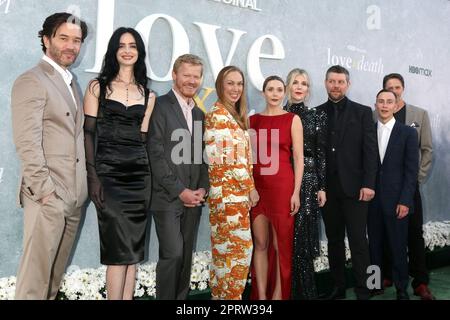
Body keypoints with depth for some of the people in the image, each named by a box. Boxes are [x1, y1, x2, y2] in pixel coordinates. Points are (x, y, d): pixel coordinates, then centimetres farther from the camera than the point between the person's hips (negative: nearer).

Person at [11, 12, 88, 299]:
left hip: (74, 194, 8)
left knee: (57, 268, 15)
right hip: (48, 195, -7)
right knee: (37, 270, 0)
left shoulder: (72, 82, 17)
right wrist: (45, 189, -17)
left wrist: (83, 184, 10)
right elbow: (27, 143, -15)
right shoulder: (31, 81, -8)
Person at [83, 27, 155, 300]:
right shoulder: (98, 87, 6)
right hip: (108, 172, -3)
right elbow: (88, 133, -1)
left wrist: (149, 173, 0)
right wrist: (92, 175, -12)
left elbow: (143, 137, 10)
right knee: (120, 248, -8)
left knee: (133, 248, 5)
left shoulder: (147, 95, 14)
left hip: (139, 174, 3)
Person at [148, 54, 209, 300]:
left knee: (186, 257, 9)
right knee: (173, 255, -9)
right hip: (168, 197, -6)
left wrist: (202, 188, 0)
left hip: (193, 198, 6)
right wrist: (179, 190, -13)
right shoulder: (160, 106, -4)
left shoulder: (199, 114, 16)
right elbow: (155, 154, -11)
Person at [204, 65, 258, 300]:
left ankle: (221, 295, 23)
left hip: (235, 192, 9)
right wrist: (250, 187, -11)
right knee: (239, 247, -4)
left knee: (226, 249, 13)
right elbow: (230, 159, -19)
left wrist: (248, 188, 11)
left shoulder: (234, 115, 15)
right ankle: (231, 296, 8)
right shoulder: (218, 115, -14)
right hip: (229, 193, -9)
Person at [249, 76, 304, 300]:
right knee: (260, 243, 7)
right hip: (256, 187, 3)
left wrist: (296, 192, -8)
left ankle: (279, 295, 16)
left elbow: (298, 158, -2)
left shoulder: (292, 119, 2)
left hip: (282, 186, -3)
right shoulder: (252, 120, 10)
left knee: (281, 244, 3)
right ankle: (261, 296, 16)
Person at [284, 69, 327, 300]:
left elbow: (322, 153, 2)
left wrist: (322, 186, -3)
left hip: (308, 180, -1)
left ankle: (305, 291, 14)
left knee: (303, 236, -1)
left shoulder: (317, 115, 5)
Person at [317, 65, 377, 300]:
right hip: (327, 188, 3)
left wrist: (368, 184, -10)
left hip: (354, 187, -2)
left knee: (358, 241, 1)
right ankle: (338, 287, 22)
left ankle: (363, 291, 11)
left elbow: (370, 150, -2)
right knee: (334, 240, 11)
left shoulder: (362, 112, 4)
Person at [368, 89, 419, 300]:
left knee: (398, 247, 5)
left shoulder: (408, 133, 1)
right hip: (372, 200, 2)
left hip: (396, 201, -2)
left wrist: (404, 201, -10)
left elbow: (412, 170, -3)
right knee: (374, 246, 8)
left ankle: (402, 289, 19)